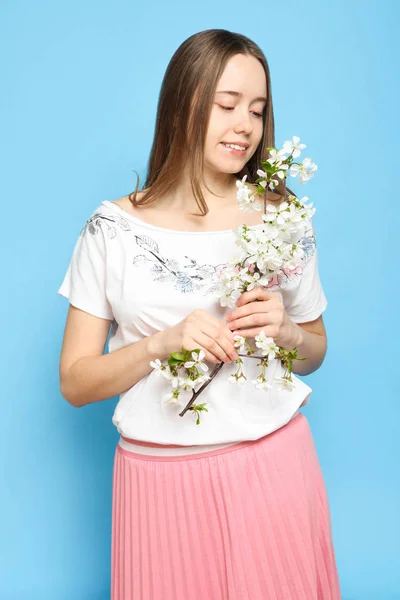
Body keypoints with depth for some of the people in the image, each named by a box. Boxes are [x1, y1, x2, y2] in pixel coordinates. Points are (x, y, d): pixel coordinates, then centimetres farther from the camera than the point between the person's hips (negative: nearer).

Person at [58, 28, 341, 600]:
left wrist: (287, 332, -11)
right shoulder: (112, 228, -5)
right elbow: (74, 382, -4)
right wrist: (163, 343, -19)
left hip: (274, 465, 2)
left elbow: (315, 351, 11)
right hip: (162, 480, -1)